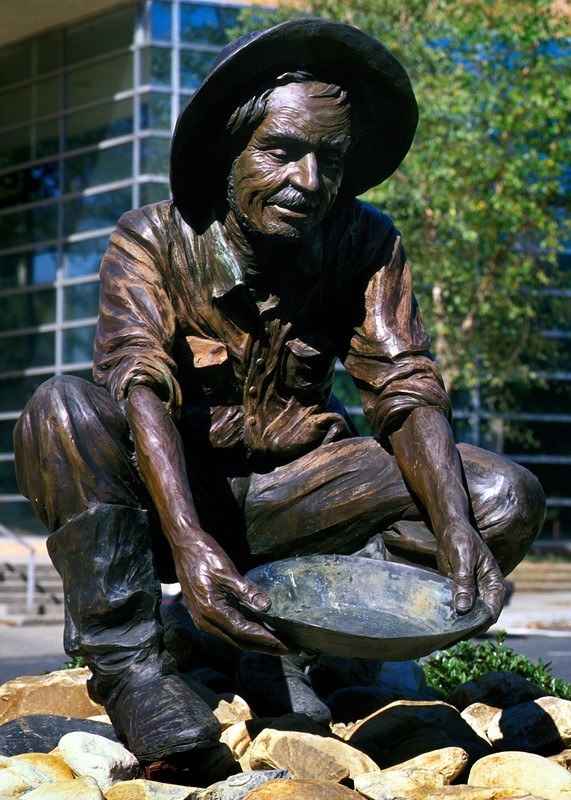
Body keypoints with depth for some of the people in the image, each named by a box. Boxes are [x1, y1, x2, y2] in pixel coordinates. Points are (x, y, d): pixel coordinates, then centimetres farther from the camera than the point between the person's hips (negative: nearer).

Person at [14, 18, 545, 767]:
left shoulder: (366, 245, -4)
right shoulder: (152, 242, -12)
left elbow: (407, 392, -12)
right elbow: (141, 390, -27)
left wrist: (454, 528, -32)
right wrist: (188, 543, -45)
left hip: (290, 493, 3)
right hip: (170, 491, -2)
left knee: (505, 499, -18)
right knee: (64, 411, -32)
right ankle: (131, 662, -29)